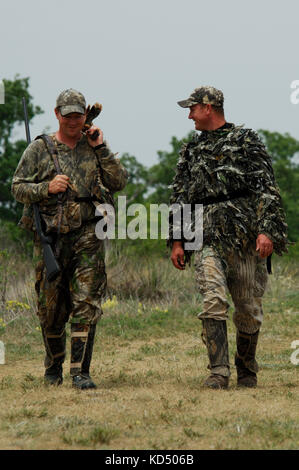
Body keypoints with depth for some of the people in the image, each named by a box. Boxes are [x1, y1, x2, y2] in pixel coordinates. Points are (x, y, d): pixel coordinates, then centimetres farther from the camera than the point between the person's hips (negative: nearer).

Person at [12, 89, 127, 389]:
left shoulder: (93, 147, 12)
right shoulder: (39, 149, 6)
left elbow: (119, 182, 6)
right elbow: (18, 188, 5)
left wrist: (101, 148, -1)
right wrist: (47, 187, -13)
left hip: (87, 236, 1)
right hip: (50, 237, 0)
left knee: (86, 305, -9)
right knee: (51, 308, 7)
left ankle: (81, 371, -7)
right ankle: (53, 367, 26)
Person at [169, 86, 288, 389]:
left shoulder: (246, 140, 5)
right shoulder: (191, 150, 19)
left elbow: (266, 187, -2)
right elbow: (179, 196, 20)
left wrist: (266, 230, -14)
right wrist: (177, 240, 11)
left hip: (246, 234, -2)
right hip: (208, 236, 2)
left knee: (249, 308, 2)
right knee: (213, 301, -14)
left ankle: (246, 370, 20)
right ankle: (218, 373, -15)